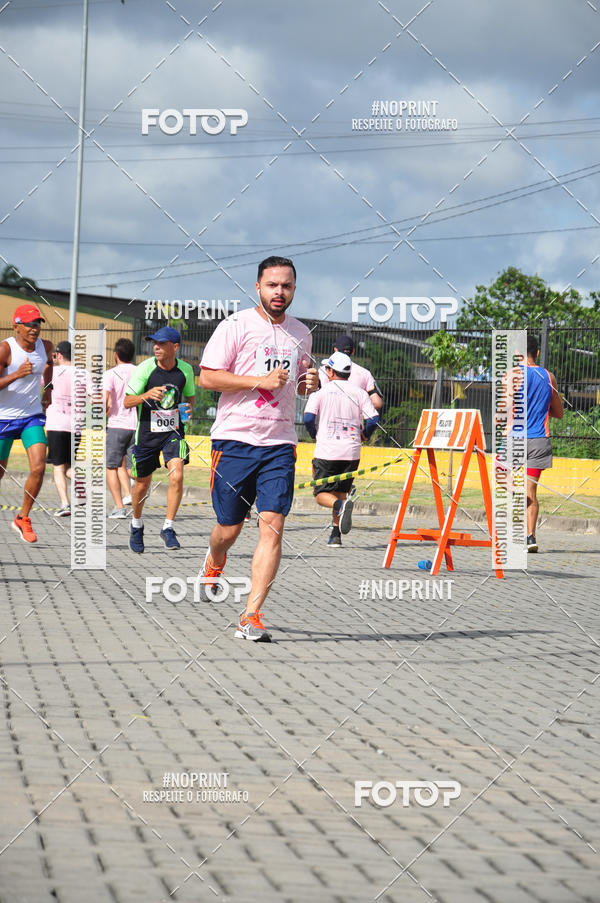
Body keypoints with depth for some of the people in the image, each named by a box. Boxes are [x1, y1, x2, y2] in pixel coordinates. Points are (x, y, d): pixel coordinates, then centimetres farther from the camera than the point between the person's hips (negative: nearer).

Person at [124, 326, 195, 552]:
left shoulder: (186, 370, -1)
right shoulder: (145, 369, -10)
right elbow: (127, 402, -8)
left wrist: (188, 408, -6)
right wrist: (147, 395, -27)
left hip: (174, 432, 1)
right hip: (147, 432, -1)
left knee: (177, 476, -20)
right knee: (142, 484, 10)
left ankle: (168, 528, -7)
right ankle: (136, 526, 36)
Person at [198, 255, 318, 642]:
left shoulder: (301, 333, 12)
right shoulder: (236, 326, -4)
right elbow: (207, 377, -9)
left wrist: (308, 382, 3)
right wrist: (260, 381, -16)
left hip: (280, 443, 3)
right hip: (235, 439, -3)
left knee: (272, 527, -11)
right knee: (230, 528, 7)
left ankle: (251, 617, -11)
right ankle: (214, 565, 44)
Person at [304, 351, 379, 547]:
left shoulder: (321, 391, 0)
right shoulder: (359, 392, 6)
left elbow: (309, 418, -10)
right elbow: (373, 419, -2)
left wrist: (315, 435, 9)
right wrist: (364, 434, 18)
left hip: (326, 451, -3)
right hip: (352, 452, 3)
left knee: (322, 493, 4)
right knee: (340, 491, 16)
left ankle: (341, 505, -29)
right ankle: (336, 535, 6)